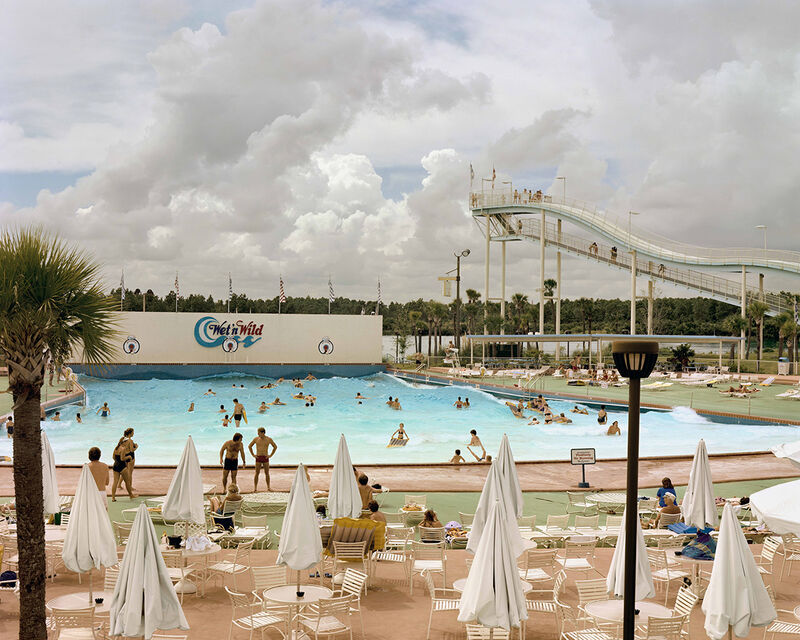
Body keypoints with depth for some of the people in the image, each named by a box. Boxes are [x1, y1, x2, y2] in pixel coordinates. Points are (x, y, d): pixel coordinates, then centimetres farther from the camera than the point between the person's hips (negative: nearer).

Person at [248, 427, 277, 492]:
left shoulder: (269, 439, -2)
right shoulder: (256, 439, -1)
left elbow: (275, 447, 10)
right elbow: (249, 446, 11)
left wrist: (270, 455, 3)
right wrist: (253, 455, 3)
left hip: (265, 458, 0)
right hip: (258, 458, 0)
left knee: (267, 473, 3)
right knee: (257, 473, -1)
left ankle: (268, 487, 11)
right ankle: (255, 488, 2)